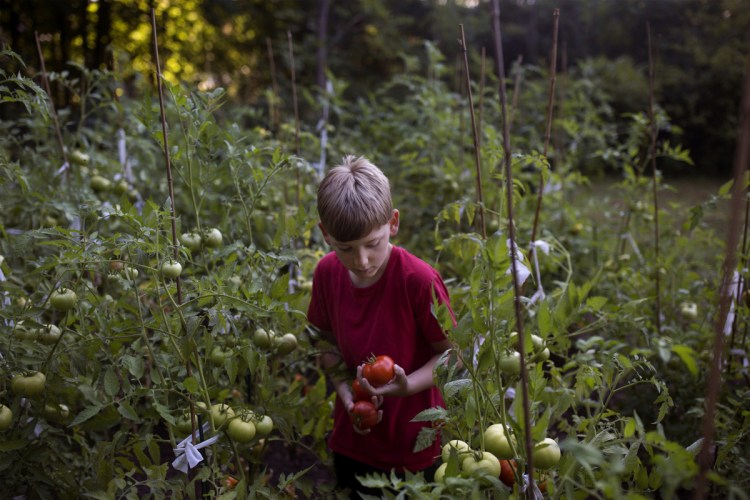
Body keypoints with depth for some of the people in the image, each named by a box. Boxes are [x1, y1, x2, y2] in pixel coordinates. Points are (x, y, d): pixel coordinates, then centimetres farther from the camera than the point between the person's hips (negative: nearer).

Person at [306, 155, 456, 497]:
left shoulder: (420, 280, -25)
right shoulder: (326, 273, -10)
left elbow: (451, 353, -13)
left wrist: (407, 386, -29)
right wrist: (347, 396, -10)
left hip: (414, 447, -4)